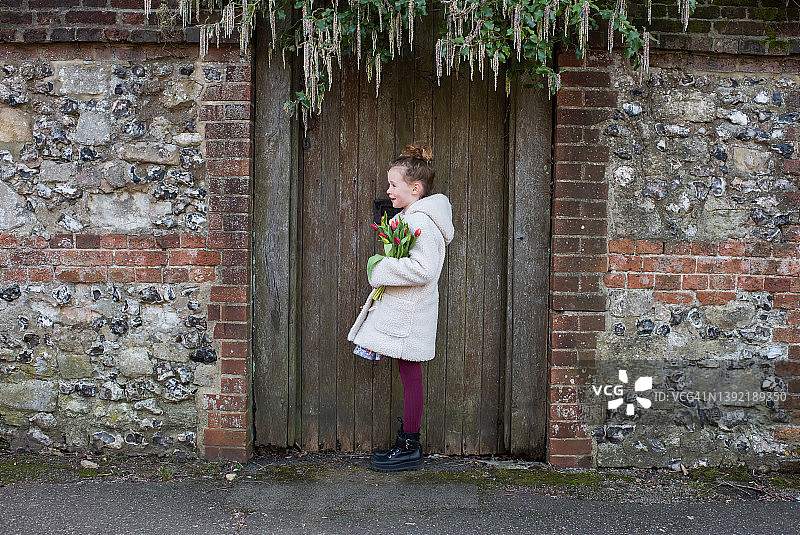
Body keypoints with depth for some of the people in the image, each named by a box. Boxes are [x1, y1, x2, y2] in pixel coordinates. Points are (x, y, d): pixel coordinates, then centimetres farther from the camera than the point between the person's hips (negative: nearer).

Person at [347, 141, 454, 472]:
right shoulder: (406, 217, 15)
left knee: (410, 376, -2)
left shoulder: (422, 221, -17)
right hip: (399, 309, 10)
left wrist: (382, 270, -19)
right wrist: (383, 270, 11)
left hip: (410, 313, -10)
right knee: (408, 377, 13)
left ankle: (409, 449, 6)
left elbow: (424, 269, -27)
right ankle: (408, 442, 21)